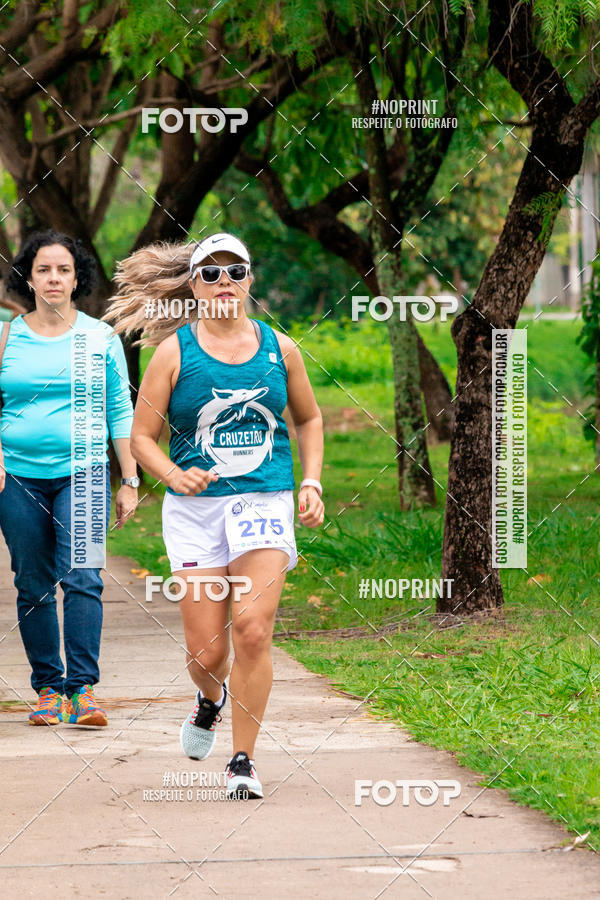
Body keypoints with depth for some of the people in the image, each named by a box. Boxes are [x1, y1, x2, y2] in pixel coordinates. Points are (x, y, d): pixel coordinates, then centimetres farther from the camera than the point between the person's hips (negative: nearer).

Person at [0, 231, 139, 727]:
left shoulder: (100, 337, 6)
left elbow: (120, 411, 9)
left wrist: (130, 481, 5)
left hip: (82, 472, -1)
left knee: (82, 577, -15)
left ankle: (83, 688, -15)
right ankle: (48, 686, 13)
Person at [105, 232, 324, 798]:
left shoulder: (279, 348, 8)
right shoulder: (174, 351, 1)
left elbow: (309, 418, 24)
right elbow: (142, 437, 3)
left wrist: (311, 481, 10)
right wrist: (175, 475, -16)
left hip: (265, 501, 1)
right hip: (195, 508, 0)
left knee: (252, 627, -18)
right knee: (206, 652, -2)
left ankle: (243, 761, -6)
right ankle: (212, 698, 37)